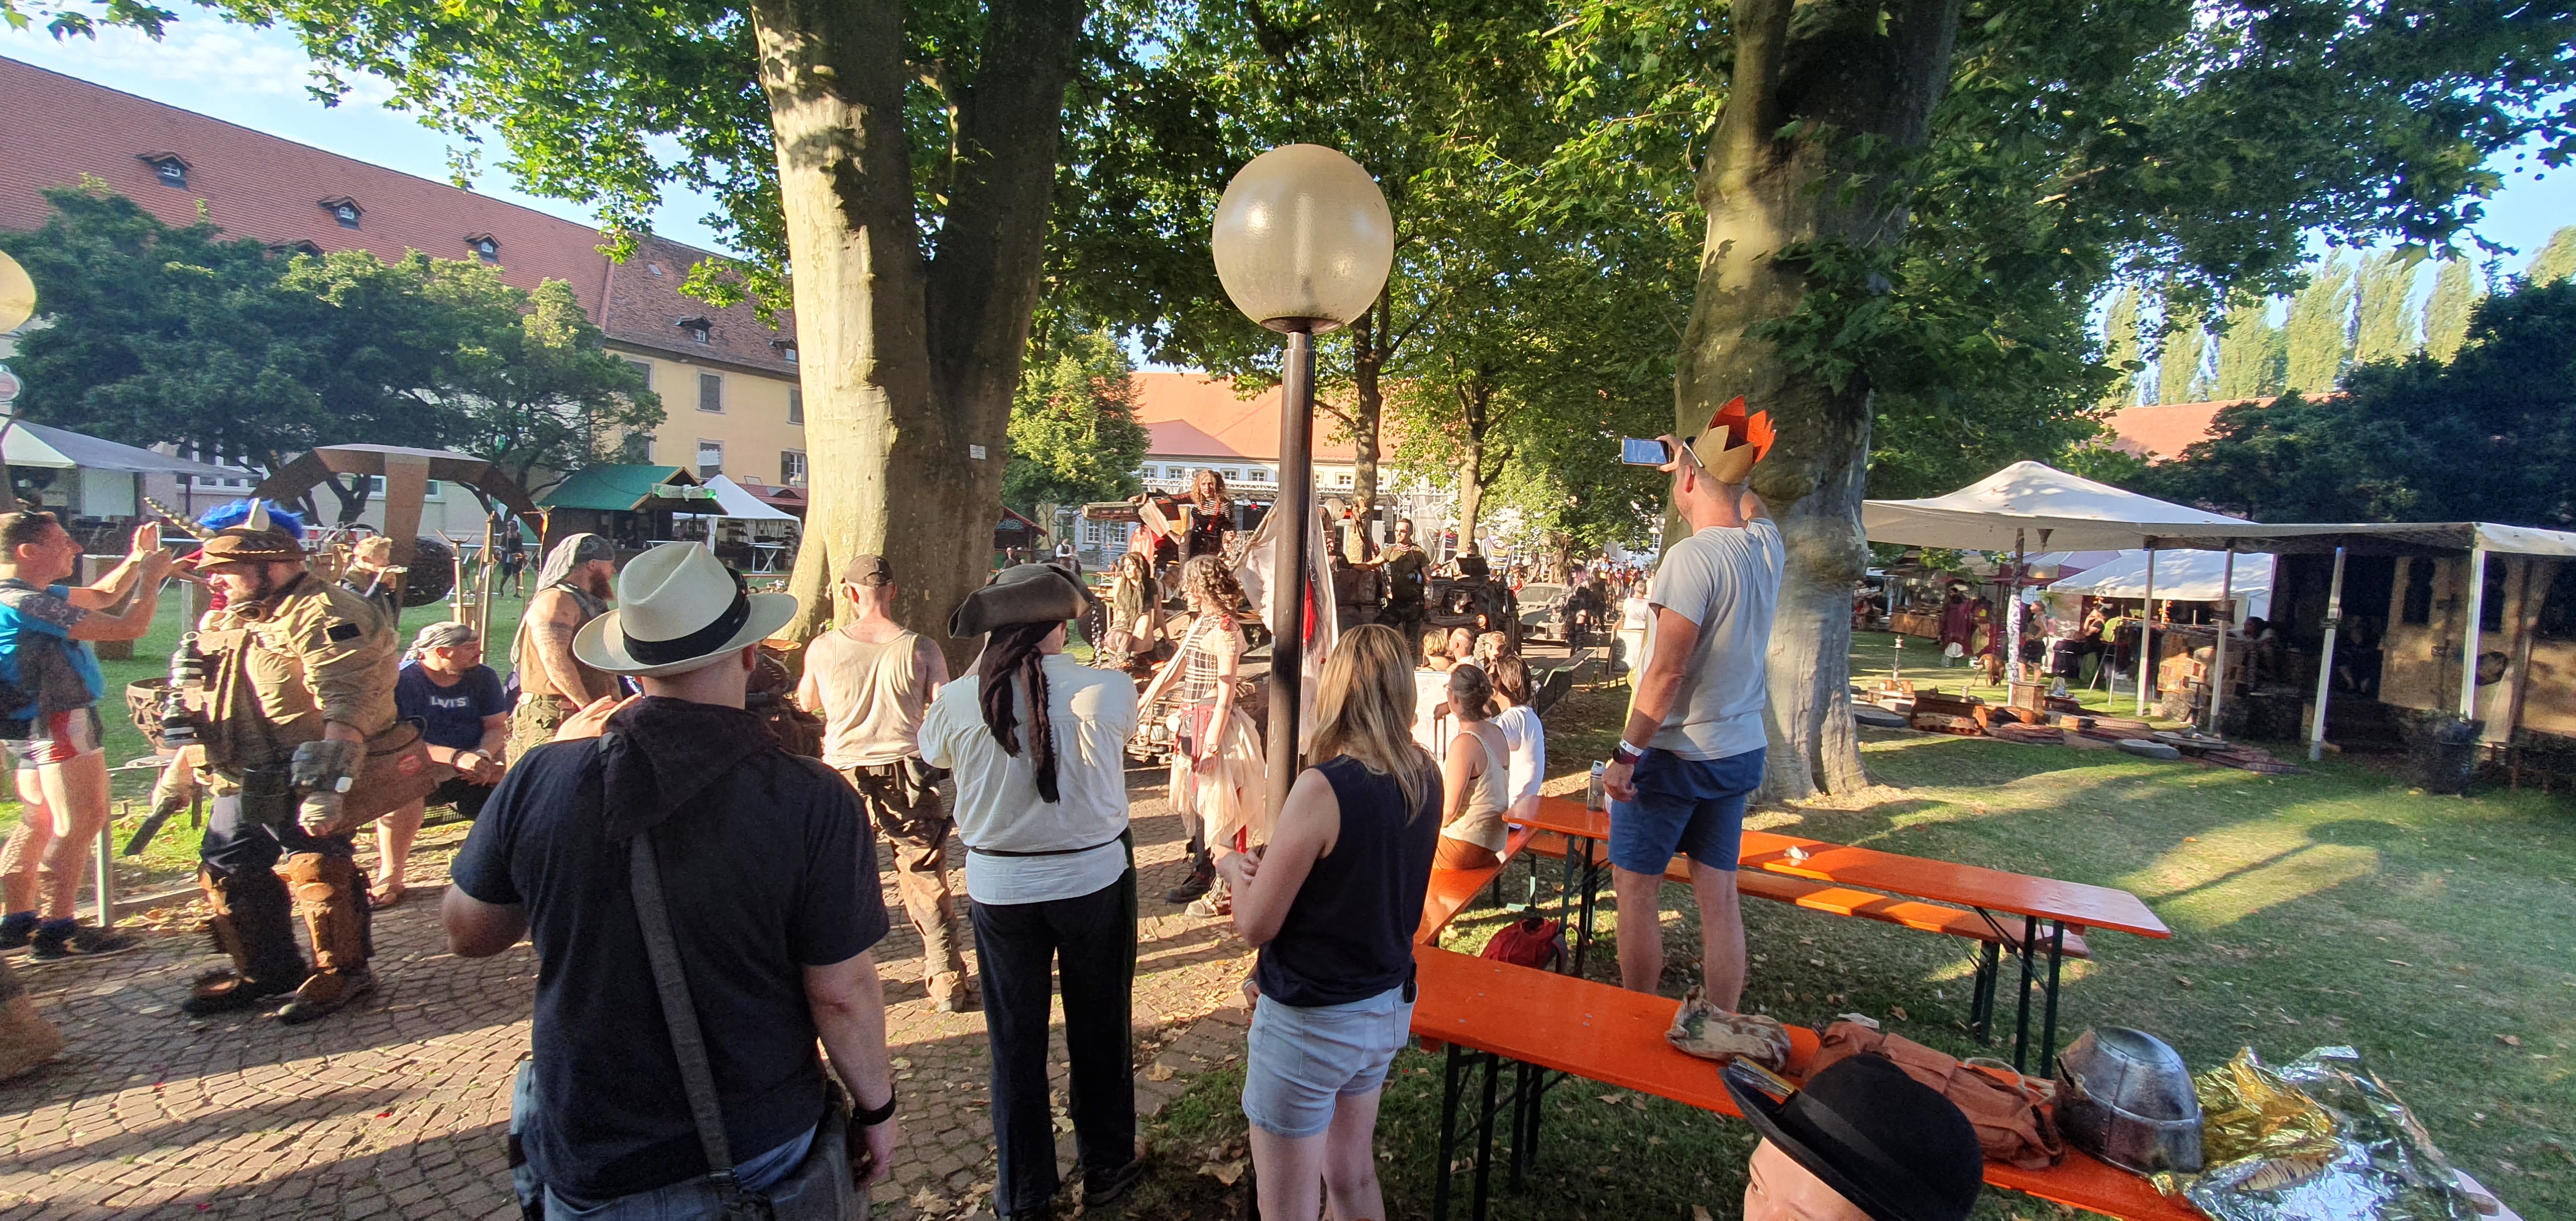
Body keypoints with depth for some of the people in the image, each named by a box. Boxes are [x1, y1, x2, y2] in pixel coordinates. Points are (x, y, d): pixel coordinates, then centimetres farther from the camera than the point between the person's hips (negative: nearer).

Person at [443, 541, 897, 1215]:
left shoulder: (541, 778, -15)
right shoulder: (812, 801, -24)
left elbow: (465, 933, 2)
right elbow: (843, 994, -18)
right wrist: (877, 1107, 0)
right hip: (758, 1155, -2)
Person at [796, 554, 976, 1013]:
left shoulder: (823, 648, -4)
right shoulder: (920, 650, -7)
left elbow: (806, 704, 15)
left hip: (844, 777, 1)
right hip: (906, 778, -1)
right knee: (927, 884, 8)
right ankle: (948, 984, 13)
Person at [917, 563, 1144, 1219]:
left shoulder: (959, 700, -14)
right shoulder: (1110, 690, -18)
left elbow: (932, 751, 8)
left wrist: (982, 666, 7)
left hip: (999, 885, 1)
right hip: (1095, 875, 0)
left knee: (1015, 1039, 17)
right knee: (1099, 1029, 18)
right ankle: (1106, 1168, 36)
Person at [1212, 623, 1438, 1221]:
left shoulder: (1323, 788, -26)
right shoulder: (1426, 778, -4)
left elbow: (1255, 924, -19)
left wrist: (1234, 867, 0)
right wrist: (1275, 861, 2)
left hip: (1308, 1024, -7)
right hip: (1385, 1007, 7)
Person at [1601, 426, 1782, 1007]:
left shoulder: (1692, 556, -20)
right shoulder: (1767, 545, 2)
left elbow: (1667, 670, -23)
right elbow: (1749, 504, 29)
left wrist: (1626, 753, -17)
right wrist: (1689, 459, 29)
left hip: (1674, 753, -7)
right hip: (1741, 750, 7)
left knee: (1635, 889, 6)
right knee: (1719, 896, 12)